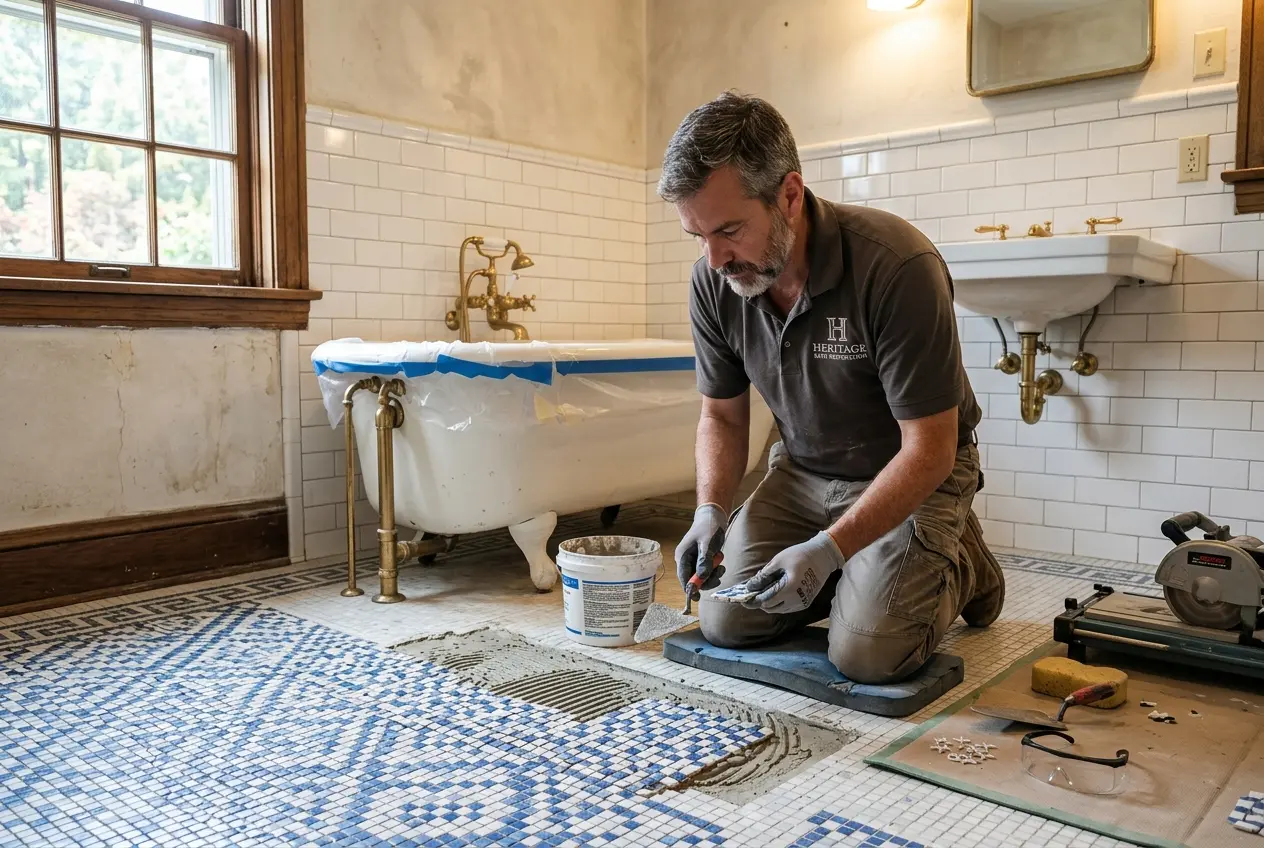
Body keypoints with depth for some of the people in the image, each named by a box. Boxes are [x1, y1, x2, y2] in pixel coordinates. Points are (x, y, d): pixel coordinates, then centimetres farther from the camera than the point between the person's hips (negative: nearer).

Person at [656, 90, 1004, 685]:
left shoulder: (898, 267, -30)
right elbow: (722, 416, 1)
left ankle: (961, 566, 13)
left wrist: (830, 547, -33)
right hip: (803, 470, 5)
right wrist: (710, 511, -16)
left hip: (913, 474, -5)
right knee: (725, 623, -4)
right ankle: (857, 571, 21)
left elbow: (928, 450, -25)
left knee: (866, 654, -18)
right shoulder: (712, 281, -13)